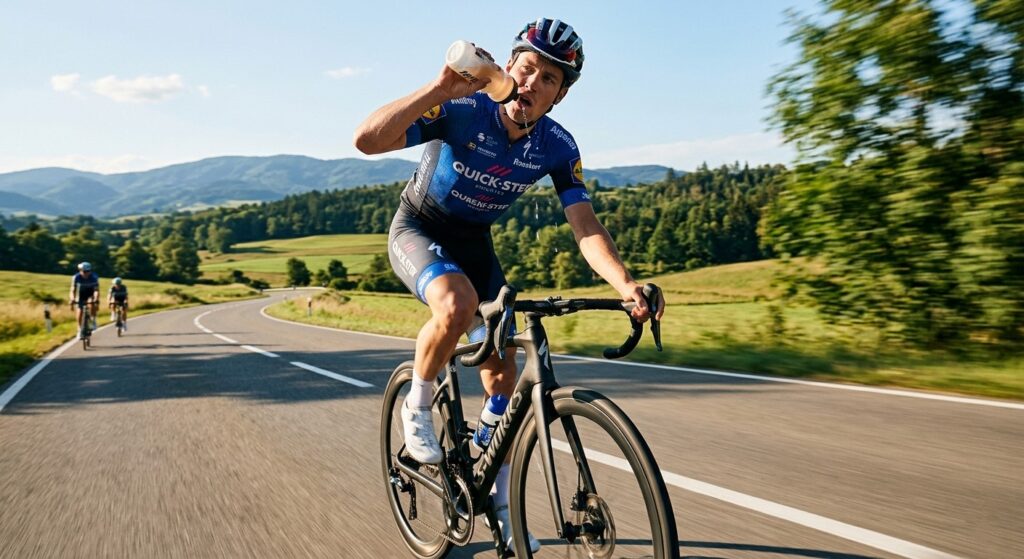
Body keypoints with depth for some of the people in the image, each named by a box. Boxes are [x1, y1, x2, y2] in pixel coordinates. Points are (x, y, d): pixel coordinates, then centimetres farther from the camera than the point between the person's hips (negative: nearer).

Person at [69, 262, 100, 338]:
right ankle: (80, 331, 13)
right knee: (79, 312, -8)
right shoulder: (76, 277, -22)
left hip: (90, 295, -2)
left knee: (91, 305, -33)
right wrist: (72, 301, -36)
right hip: (80, 296, 2)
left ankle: (93, 321, -10)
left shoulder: (94, 277, -25)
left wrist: (96, 301, -44)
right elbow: (73, 290, -21)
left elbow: (96, 290, -29)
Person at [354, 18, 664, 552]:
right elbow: (366, 140, -37)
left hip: (473, 241, 4)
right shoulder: (463, 110, -28)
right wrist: (442, 86, -46)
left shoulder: (557, 147, -16)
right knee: (458, 305, -38)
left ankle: (498, 502, 19)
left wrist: (625, 283, -40)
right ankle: (417, 407, -7)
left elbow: (585, 225, -23)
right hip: (418, 229, -4)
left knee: (502, 370, 0)